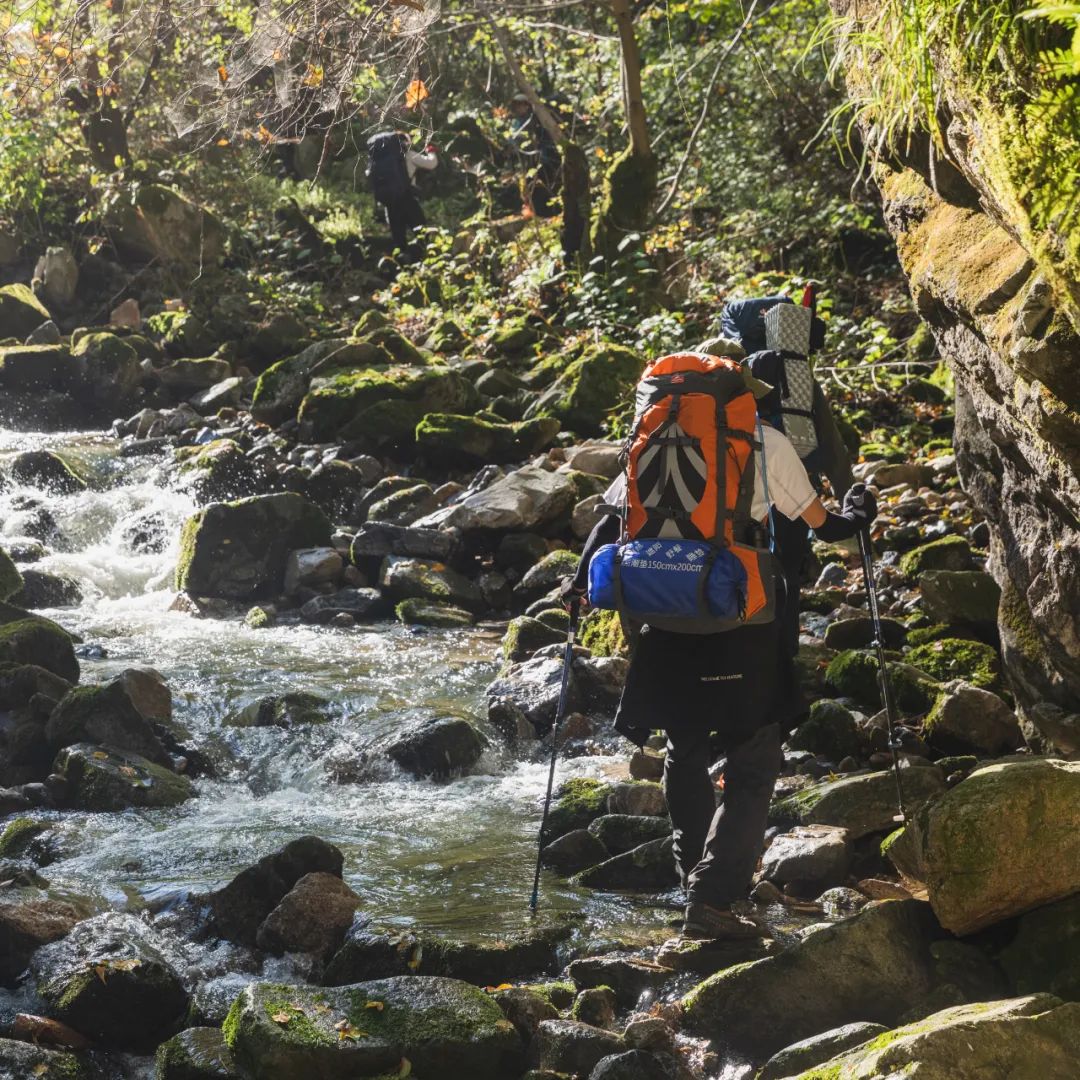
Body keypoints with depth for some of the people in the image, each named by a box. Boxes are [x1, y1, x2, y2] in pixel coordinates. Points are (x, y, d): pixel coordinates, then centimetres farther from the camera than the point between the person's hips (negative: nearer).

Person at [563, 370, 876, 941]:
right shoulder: (767, 445, 2)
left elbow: (613, 519, 7)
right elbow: (824, 525, 8)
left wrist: (582, 581, 20)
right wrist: (858, 512, 29)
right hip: (742, 621, -3)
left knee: (684, 753, 21)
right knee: (754, 764, 2)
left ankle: (698, 875, 31)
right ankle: (712, 896, -10)